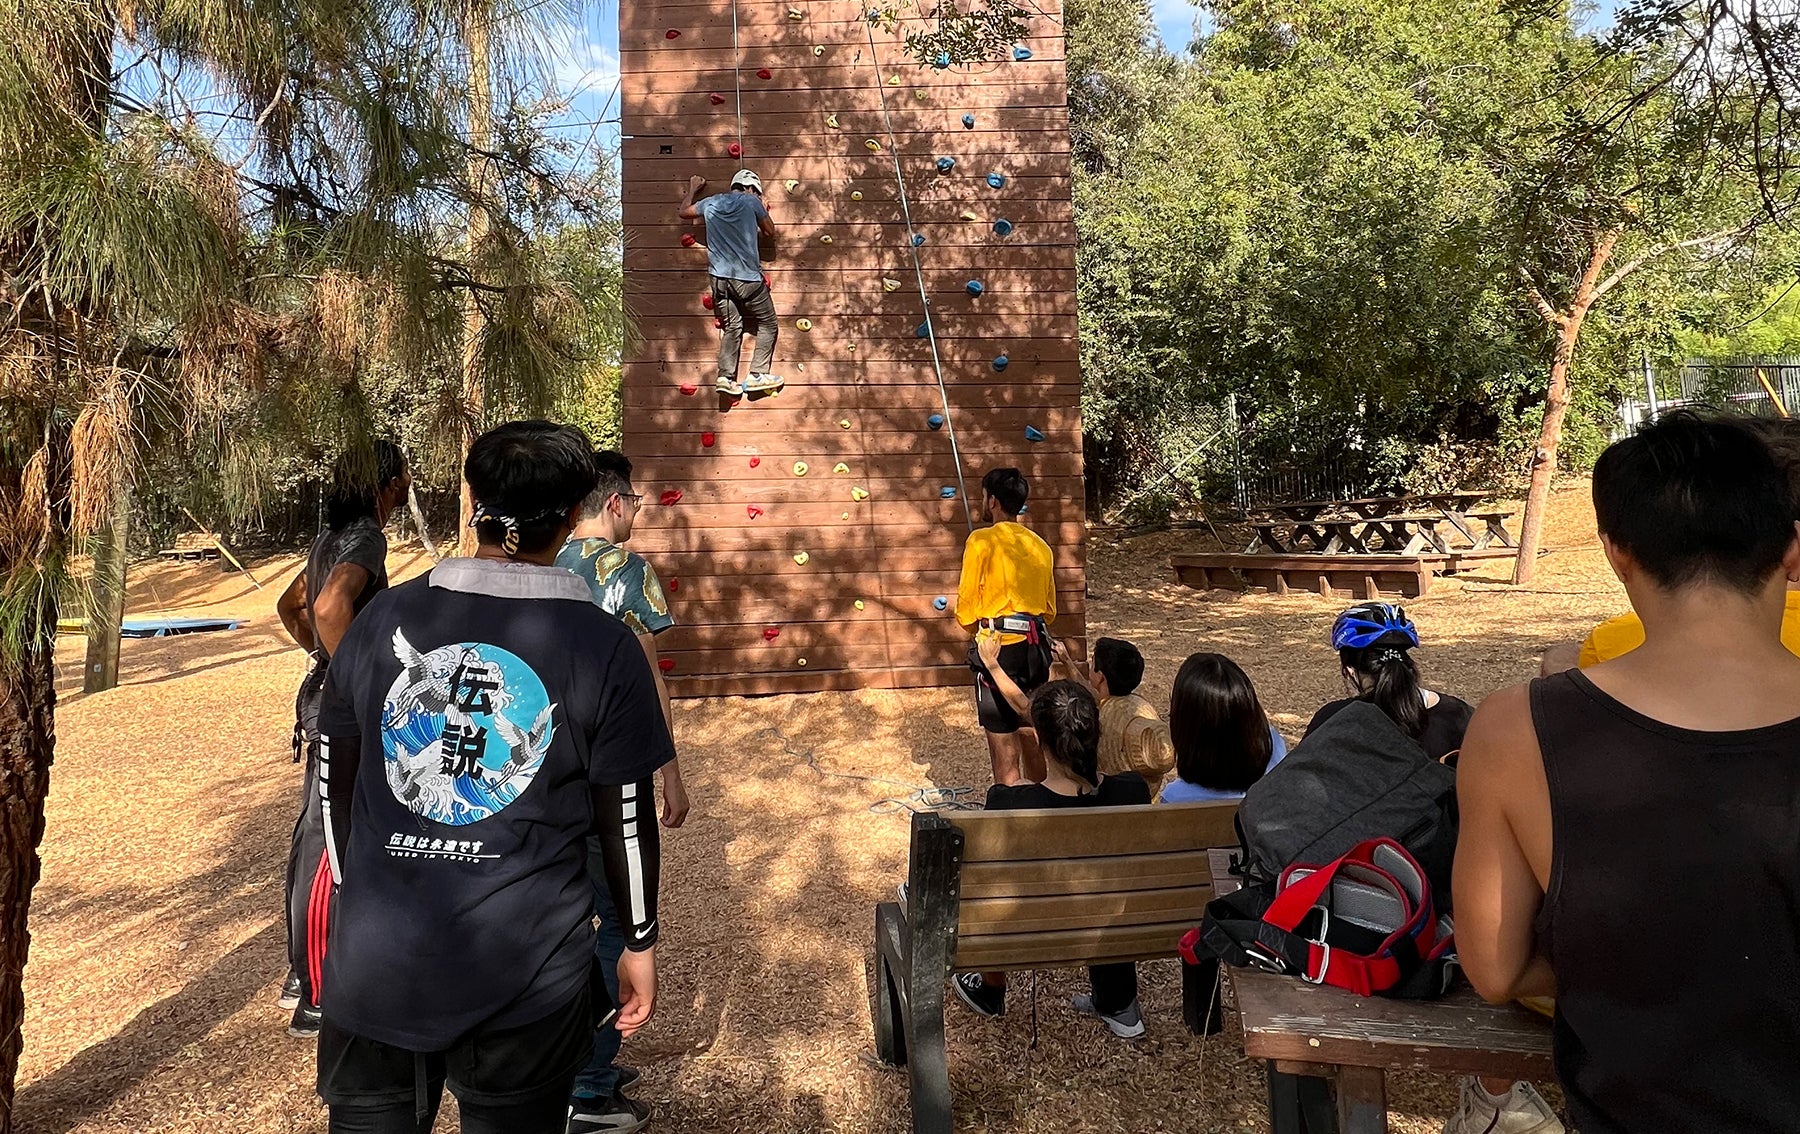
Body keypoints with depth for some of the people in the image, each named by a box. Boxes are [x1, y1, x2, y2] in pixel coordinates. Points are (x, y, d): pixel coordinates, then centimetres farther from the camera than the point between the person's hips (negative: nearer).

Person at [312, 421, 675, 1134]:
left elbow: (335, 782, 7)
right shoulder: (603, 647, -11)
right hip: (525, 971, -3)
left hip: (377, 960, 3)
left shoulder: (383, 618, -2)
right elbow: (625, 820, -6)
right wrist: (639, 943, 7)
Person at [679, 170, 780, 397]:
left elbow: (684, 212, 25)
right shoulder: (751, 202, -3)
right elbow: (770, 231, 9)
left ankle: (726, 377, -2)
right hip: (748, 278, -4)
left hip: (720, 278, 4)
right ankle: (757, 375, 0)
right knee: (768, 324, 9)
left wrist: (692, 189, 40)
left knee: (731, 327, 12)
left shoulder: (711, 203, 8)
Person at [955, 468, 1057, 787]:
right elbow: (1049, 611, 14)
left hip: (997, 648, -6)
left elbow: (966, 609, -8)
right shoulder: (1041, 546, 8)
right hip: (1035, 646, 6)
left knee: (1001, 736, 2)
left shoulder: (981, 540, -9)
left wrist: (977, 628, 12)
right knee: (1033, 731, 16)